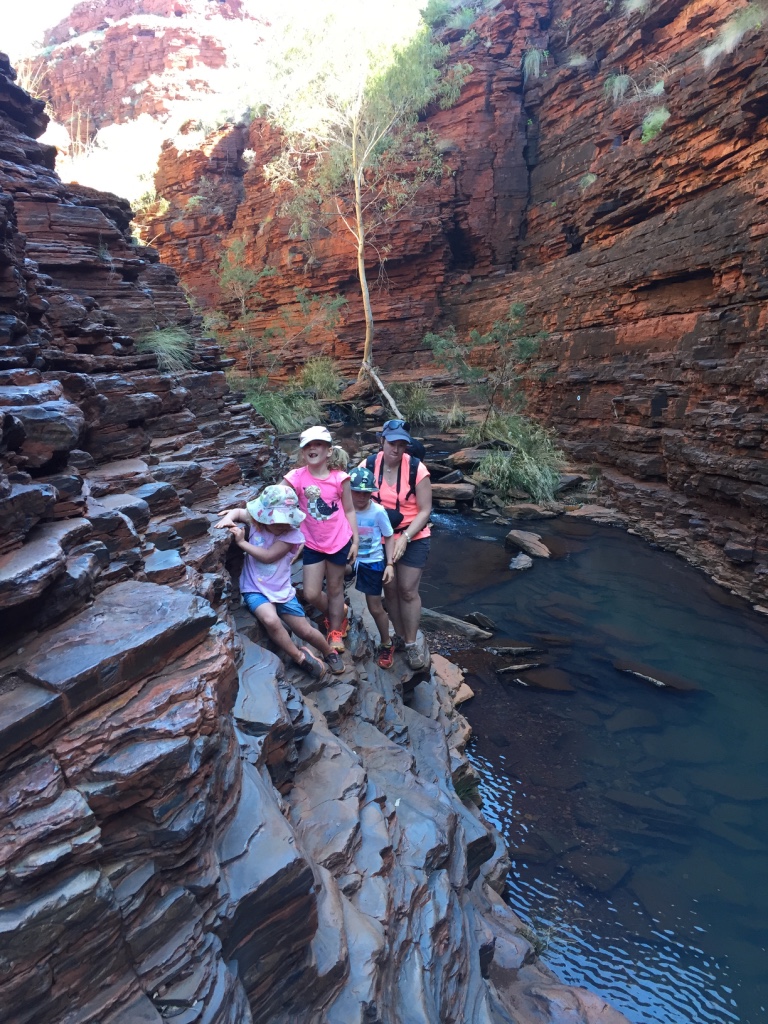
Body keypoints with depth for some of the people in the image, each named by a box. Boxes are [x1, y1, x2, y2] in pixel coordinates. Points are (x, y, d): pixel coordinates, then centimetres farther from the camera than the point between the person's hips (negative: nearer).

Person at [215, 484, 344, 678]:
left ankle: (329, 652, 41)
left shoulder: (291, 534, -14)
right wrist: (228, 518, -13)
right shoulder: (255, 521, -6)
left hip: (282, 590, 0)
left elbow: (268, 556, -21)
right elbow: (237, 512, 10)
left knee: (305, 631, 7)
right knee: (271, 620, -32)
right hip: (255, 589, 0)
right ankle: (300, 657, -9)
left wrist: (242, 542, -17)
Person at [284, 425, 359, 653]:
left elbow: (349, 511, -2)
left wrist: (355, 541, -2)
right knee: (311, 594, 3)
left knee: (335, 588, 14)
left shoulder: (340, 478, -11)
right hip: (312, 543, 1)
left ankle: (335, 631, 37)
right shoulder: (296, 477, -11)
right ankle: (336, 613, 37)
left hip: (339, 541, -1)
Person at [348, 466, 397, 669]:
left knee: (375, 608, 8)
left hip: (373, 563, -2)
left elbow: (389, 537, -6)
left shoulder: (378, 511, -18)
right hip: (349, 560, 2)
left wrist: (390, 564, -10)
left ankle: (386, 645, 31)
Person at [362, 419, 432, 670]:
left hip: (413, 538, -2)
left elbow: (425, 510, -13)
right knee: (390, 589, 12)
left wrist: (405, 538, -21)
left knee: (408, 590, -2)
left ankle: (412, 642, 16)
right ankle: (400, 634, 32)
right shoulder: (368, 466, -10)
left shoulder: (417, 469, -17)